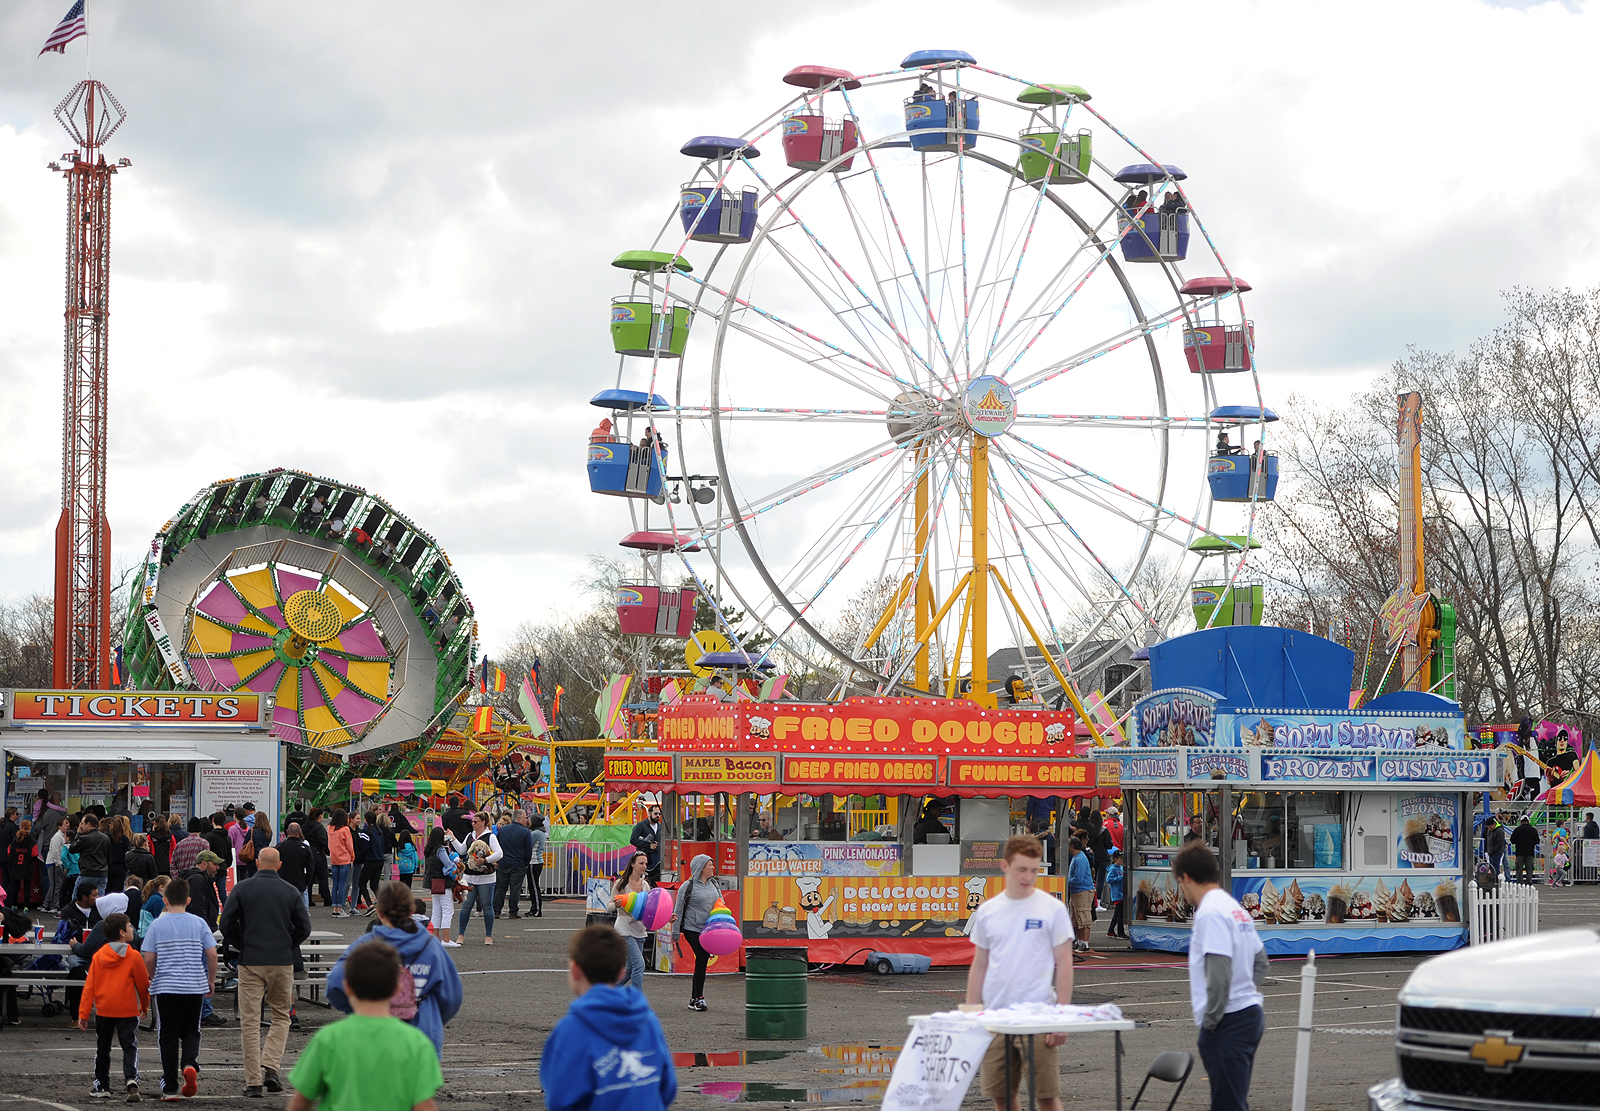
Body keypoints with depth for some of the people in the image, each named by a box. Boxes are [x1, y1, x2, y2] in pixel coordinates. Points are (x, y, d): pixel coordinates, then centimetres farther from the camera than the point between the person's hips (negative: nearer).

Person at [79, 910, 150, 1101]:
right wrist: (145, 1006, 18)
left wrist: (83, 1013, 1)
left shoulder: (98, 956, 1)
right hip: (128, 1011, -3)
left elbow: (89, 986, -1)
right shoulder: (133, 956, -8)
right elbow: (143, 985, 0)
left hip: (103, 1011, 3)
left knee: (103, 1048, 17)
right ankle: (131, 1079, -24)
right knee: (130, 1047, -3)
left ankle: (101, 1085, 24)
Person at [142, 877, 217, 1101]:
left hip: (165, 987, -1)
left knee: (168, 1034, 6)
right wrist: (211, 981, 12)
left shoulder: (157, 924, -1)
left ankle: (170, 1086, 6)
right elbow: (212, 954, -2)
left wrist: (153, 979, 16)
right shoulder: (198, 923, 0)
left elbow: (149, 959, -2)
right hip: (194, 987, 1)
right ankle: (190, 1064, -16)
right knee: (191, 1031, 13)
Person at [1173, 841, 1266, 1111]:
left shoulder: (1211, 913, -16)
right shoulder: (1235, 908, 16)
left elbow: (1219, 974, -23)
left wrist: (1210, 1021, -14)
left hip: (1228, 1024, -10)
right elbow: (1260, 962, 22)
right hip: (1250, 1014, 10)